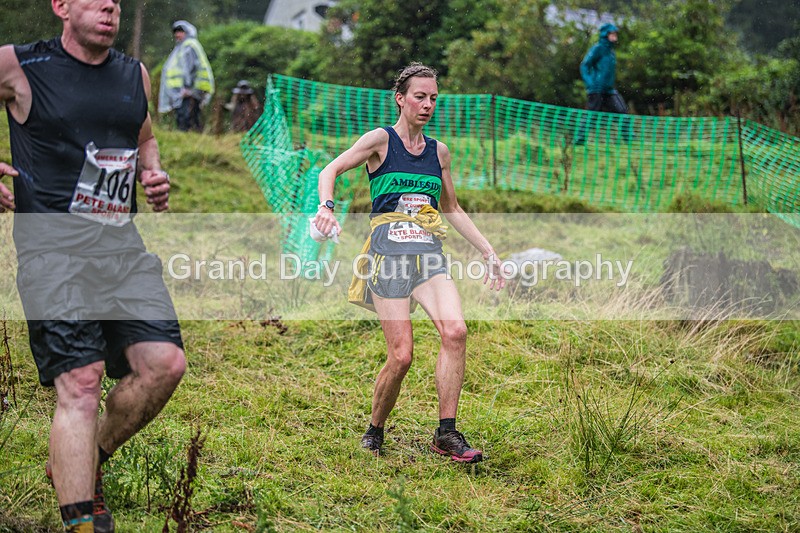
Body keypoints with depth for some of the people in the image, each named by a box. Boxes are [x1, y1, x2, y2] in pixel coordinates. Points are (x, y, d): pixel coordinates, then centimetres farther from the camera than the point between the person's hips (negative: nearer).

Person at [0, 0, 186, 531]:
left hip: (122, 243, 6)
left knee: (165, 364, -6)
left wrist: (153, 176, 11)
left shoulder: (136, 75, 15)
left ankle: (86, 461, 18)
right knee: (81, 380, -15)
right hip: (52, 241, -6)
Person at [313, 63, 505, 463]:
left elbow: (452, 210, 27)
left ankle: (446, 434, -14)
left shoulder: (439, 151, 17)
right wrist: (326, 206, -27)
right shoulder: (381, 140, 3)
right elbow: (331, 169, -7)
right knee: (401, 355, -11)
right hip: (389, 250, -4)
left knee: (455, 331, -20)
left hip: (429, 253, 4)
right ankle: (375, 431, 14)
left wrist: (487, 251, 24)